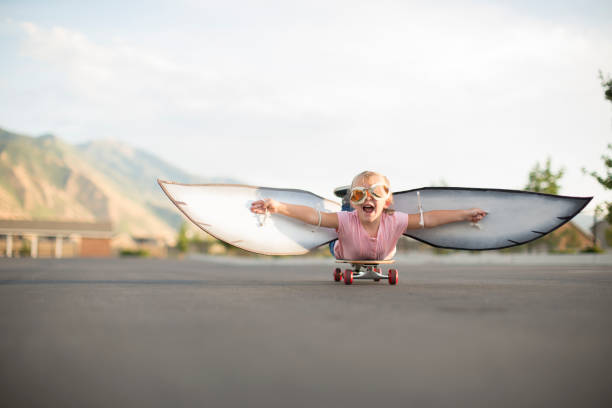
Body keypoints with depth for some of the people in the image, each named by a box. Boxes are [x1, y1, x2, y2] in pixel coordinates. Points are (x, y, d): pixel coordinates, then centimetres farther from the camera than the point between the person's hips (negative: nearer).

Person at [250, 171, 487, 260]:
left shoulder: (394, 221, -35)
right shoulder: (346, 221, -42)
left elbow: (428, 219, -25)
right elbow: (313, 216, -54)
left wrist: (464, 214, -23)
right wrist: (279, 207, -70)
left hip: (383, 265, 2)